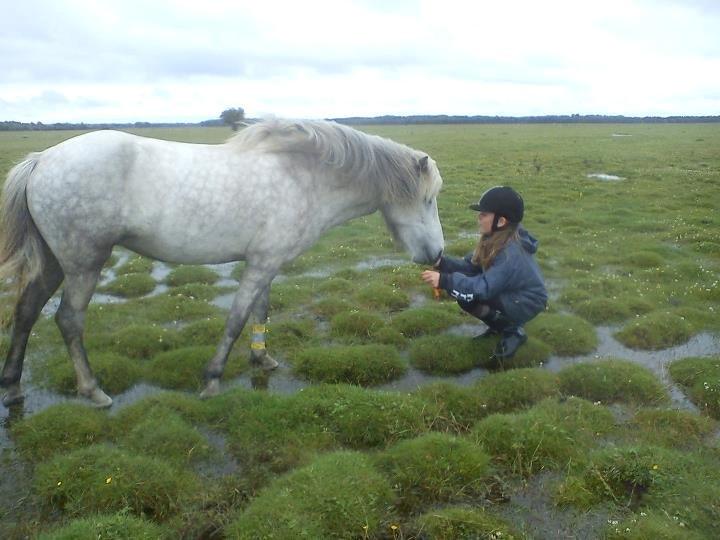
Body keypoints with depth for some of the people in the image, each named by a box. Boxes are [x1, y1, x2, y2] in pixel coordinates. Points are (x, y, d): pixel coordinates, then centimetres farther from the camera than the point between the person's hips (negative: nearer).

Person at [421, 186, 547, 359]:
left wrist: (444, 280, -41)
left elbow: (484, 288, -37)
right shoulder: (494, 239, -5)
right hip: (508, 293, 9)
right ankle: (499, 325, 11)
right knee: (462, 288, -5)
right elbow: (471, 266, -3)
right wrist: (441, 262, -19)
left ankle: (513, 331, -6)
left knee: (468, 297, -25)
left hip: (526, 303, -9)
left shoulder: (510, 254, -32)